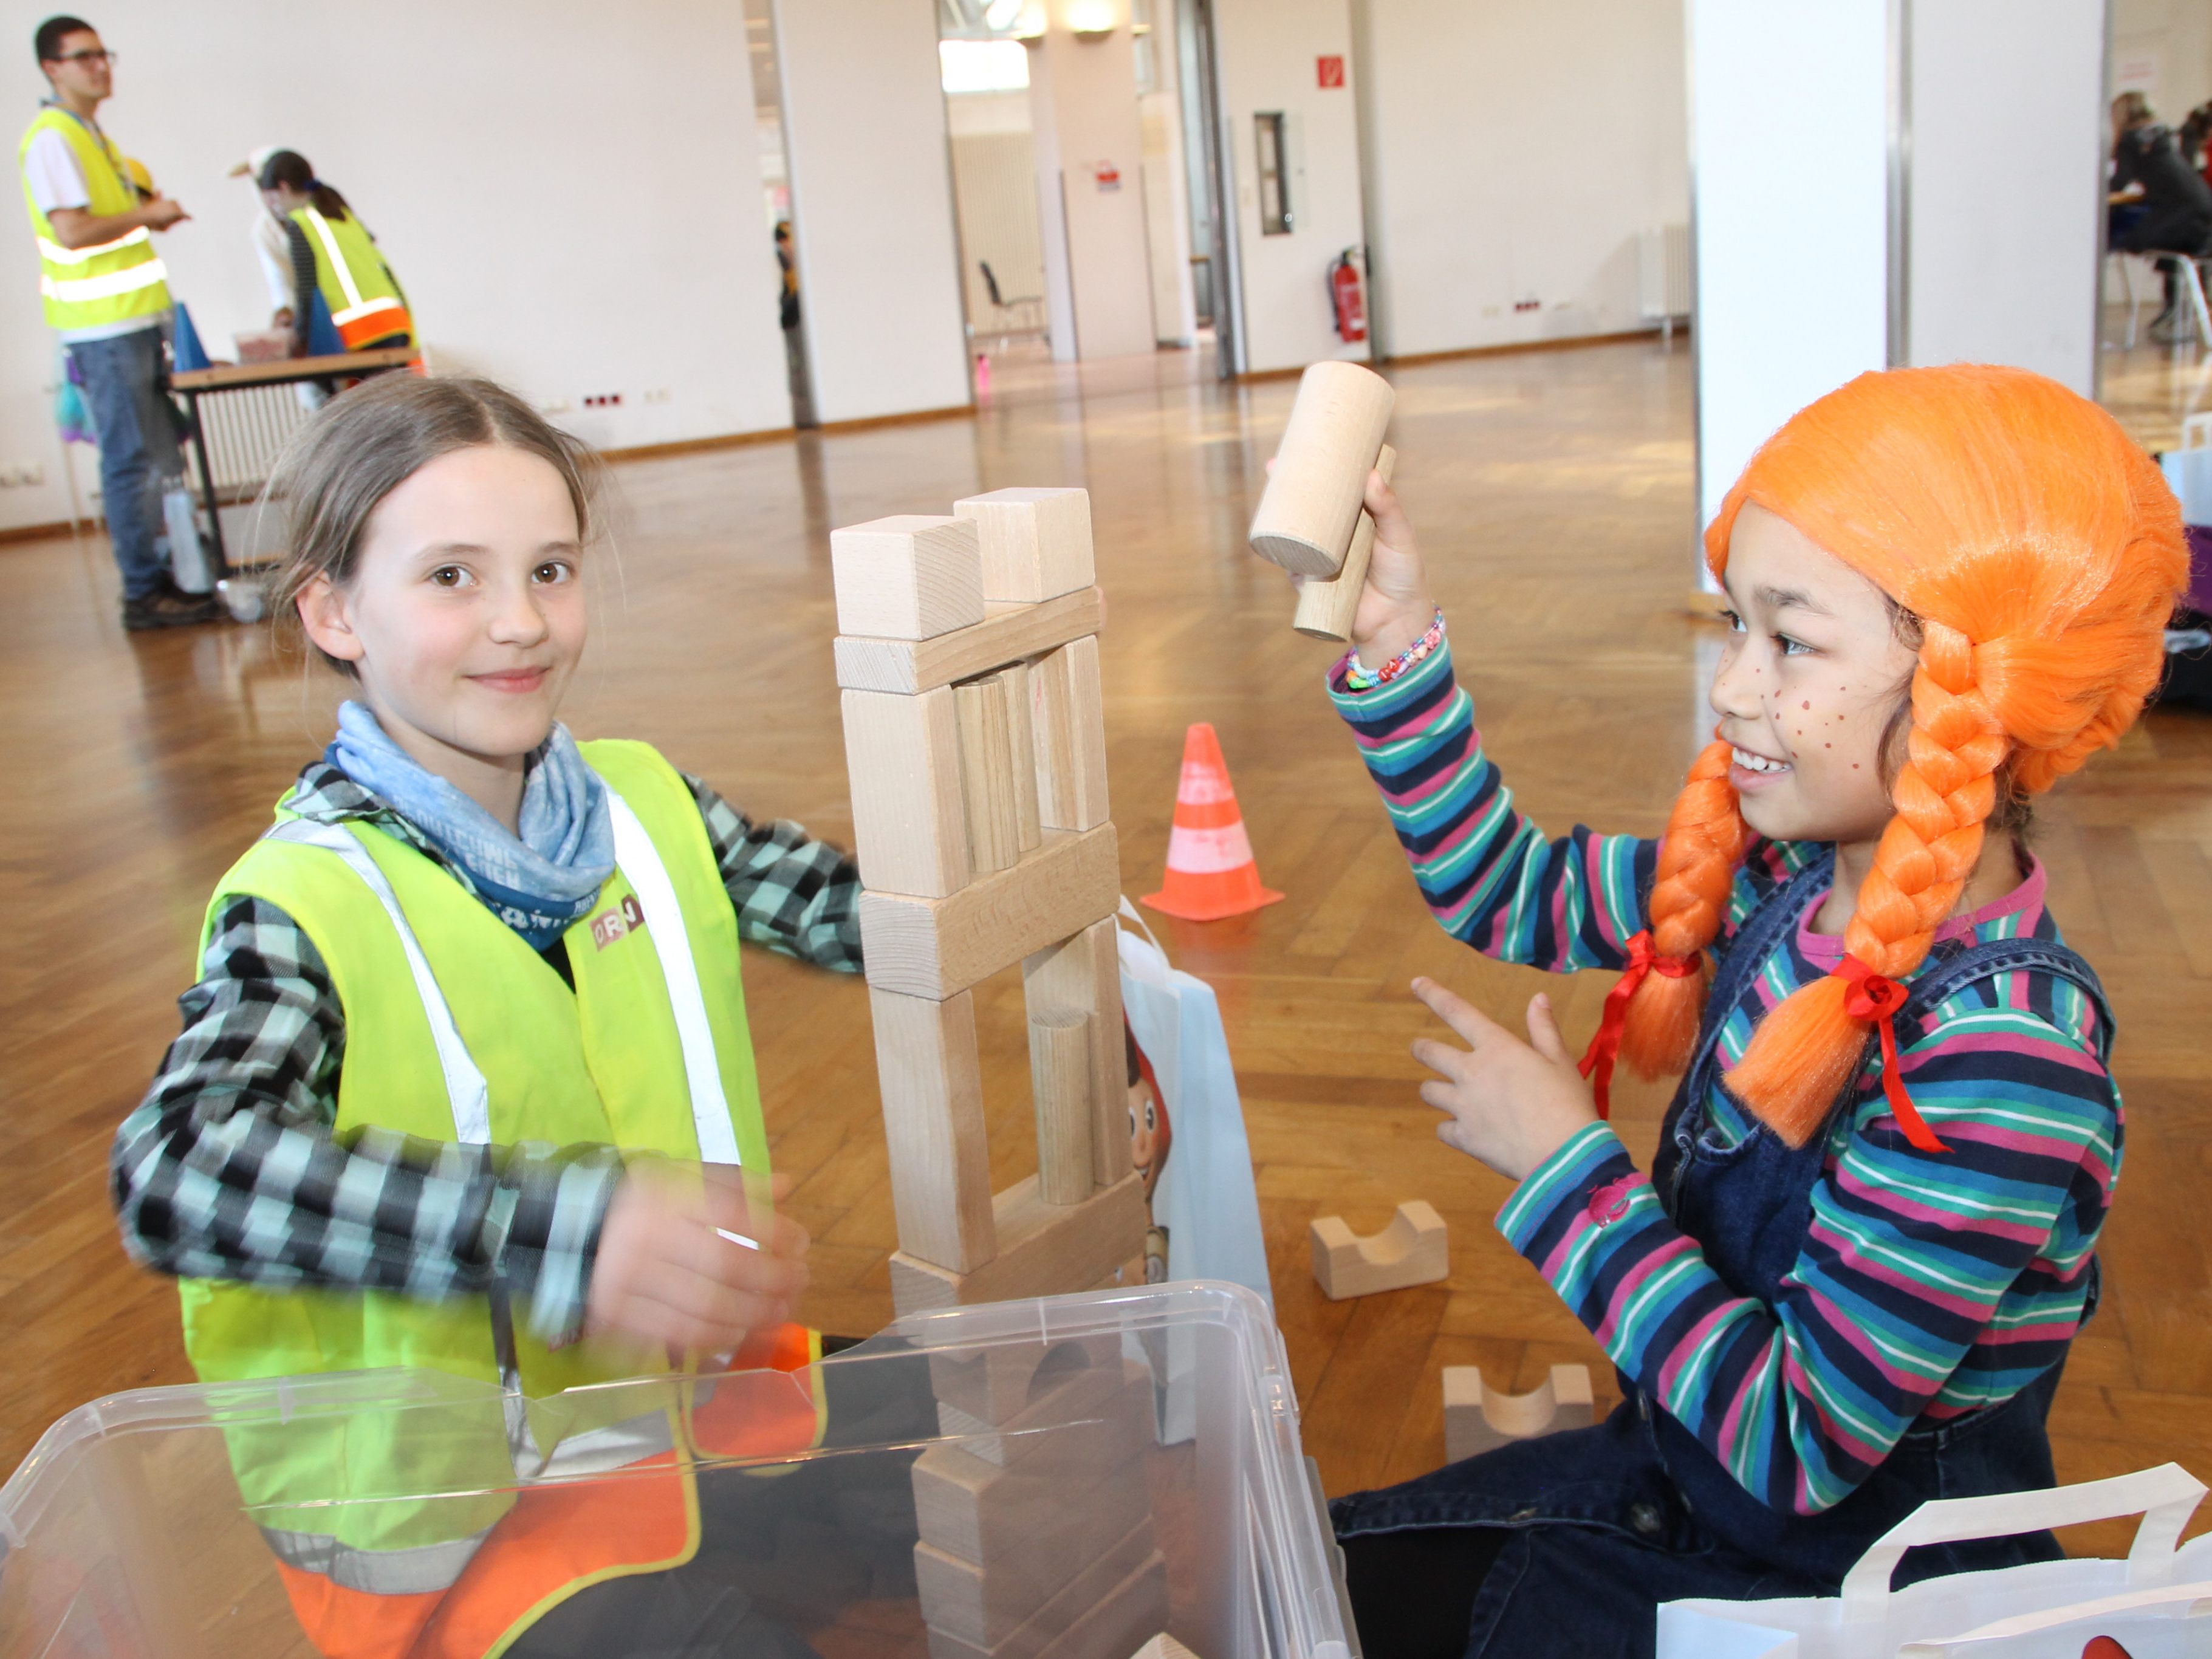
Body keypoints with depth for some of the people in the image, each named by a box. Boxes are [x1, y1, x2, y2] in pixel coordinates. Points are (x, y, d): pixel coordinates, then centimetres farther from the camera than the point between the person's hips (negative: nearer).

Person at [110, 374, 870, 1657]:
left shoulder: (645, 804, 4)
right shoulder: (305, 908, -14)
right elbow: (178, 1172, -30)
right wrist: (565, 1231, -42)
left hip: (698, 1373, 6)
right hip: (444, 1525, -5)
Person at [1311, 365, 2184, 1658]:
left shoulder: (1999, 1065, -32)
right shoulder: (1782, 878, -10)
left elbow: (1798, 1450, -29)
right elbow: (1510, 891, 6)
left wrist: (1566, 1166, -22)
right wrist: (1398, 639, -5)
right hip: (1683, 1472, 7)